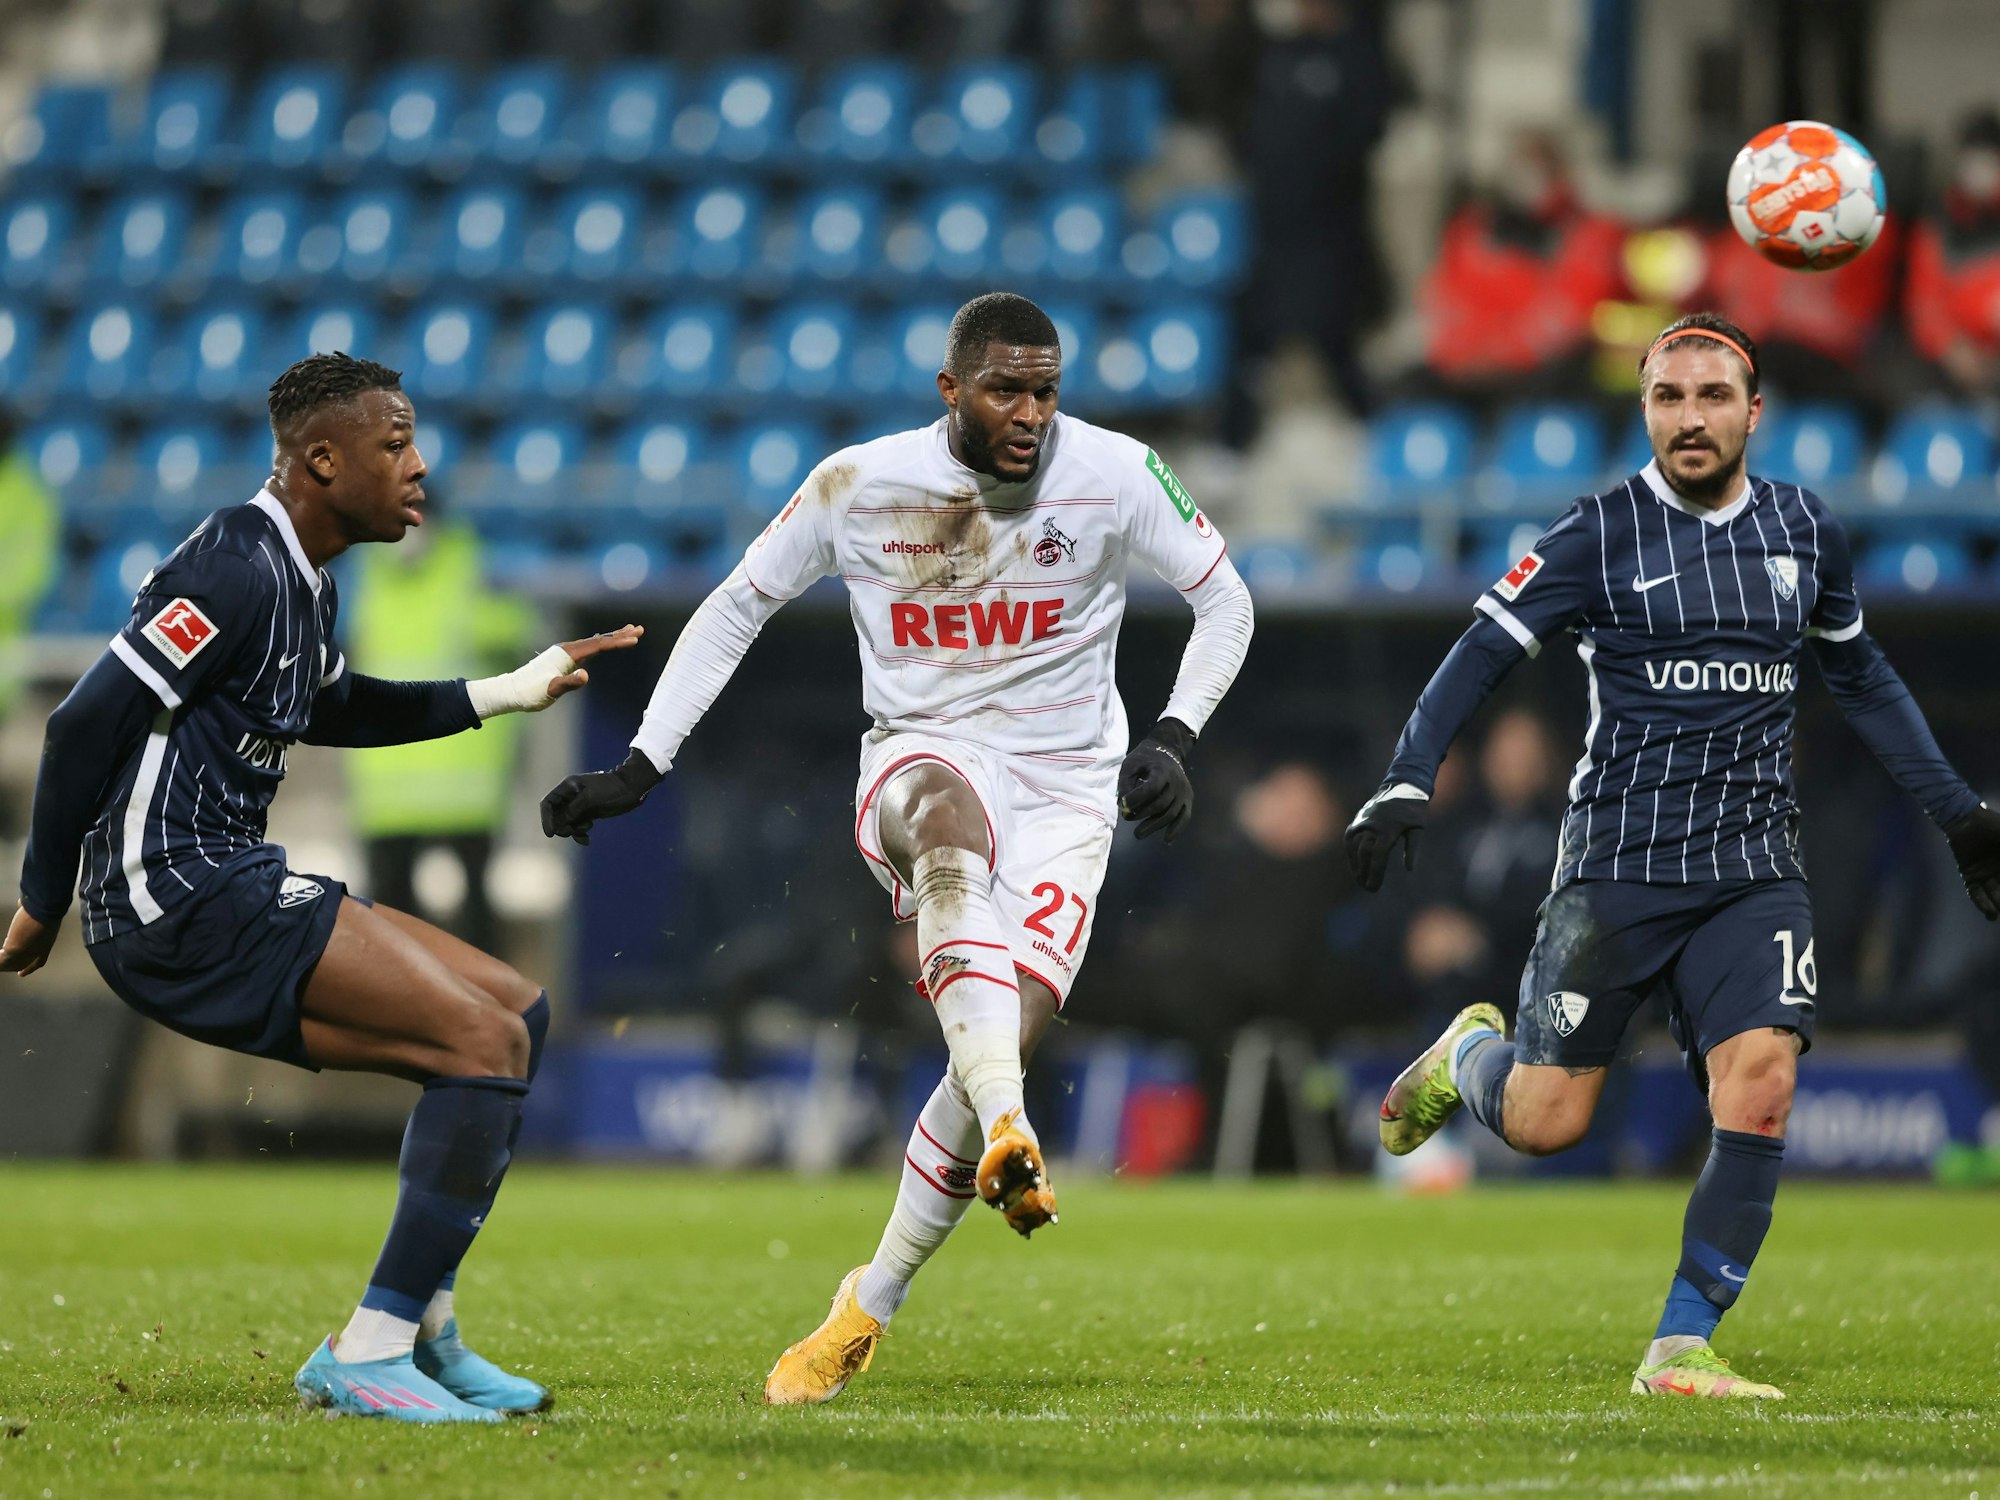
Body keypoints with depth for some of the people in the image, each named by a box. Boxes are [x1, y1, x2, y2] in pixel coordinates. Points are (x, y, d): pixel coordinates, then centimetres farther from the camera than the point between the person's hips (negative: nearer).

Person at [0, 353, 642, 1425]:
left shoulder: (302, 586, 16)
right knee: (486, 1039, -17)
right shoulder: (240, 572, -15)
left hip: (225, 894, 11)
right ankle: (369, 1355, -15)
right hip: (182, 902, -11)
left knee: (516, 1016, 11)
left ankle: (420, 1330, 12)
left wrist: (506, 694, 31)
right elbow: (87, 723, -17)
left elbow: (328, 710, 37)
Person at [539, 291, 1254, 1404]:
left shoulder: (1113, 476, -7)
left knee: (1007, 1043, -17)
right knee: (954, 829, -40)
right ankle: (1006, 1133, -55)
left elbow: (1226, 602, 5)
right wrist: (638, 768, 1)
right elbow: (735, 611, 6)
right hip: (923, 758, -1)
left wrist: (1175, 738, -10)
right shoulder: (861, 487, -6)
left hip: (1067, 792, 1)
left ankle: (867, 1311, 0)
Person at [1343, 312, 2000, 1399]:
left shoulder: (1804, 531, 8)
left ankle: (1680, 1348, -10)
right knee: (1544, 1124, -2)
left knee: (1760, 1084, -18)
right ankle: (1471, 1053, 35)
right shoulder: (1601, 535, -5)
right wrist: (1404, 787, -17)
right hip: (1618, 862, -3)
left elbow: (1860, 677, 23)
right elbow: (1481, 656, -4)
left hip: (1755, 869, 3)